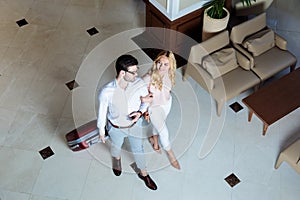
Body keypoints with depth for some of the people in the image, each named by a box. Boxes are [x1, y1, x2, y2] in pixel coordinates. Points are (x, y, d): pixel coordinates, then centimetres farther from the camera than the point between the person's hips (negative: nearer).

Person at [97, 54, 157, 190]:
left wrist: (140, 112, -25)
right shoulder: (106, 92, -35)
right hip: (116, 128, -2)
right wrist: (101, 131, -2)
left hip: (135, 125, 2)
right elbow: (102, 112, -16)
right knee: (116, 146, 31)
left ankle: (143, 173, 54)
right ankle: (116, 159, 68)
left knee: (138, 149, 26)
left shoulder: (139, 84, -28)